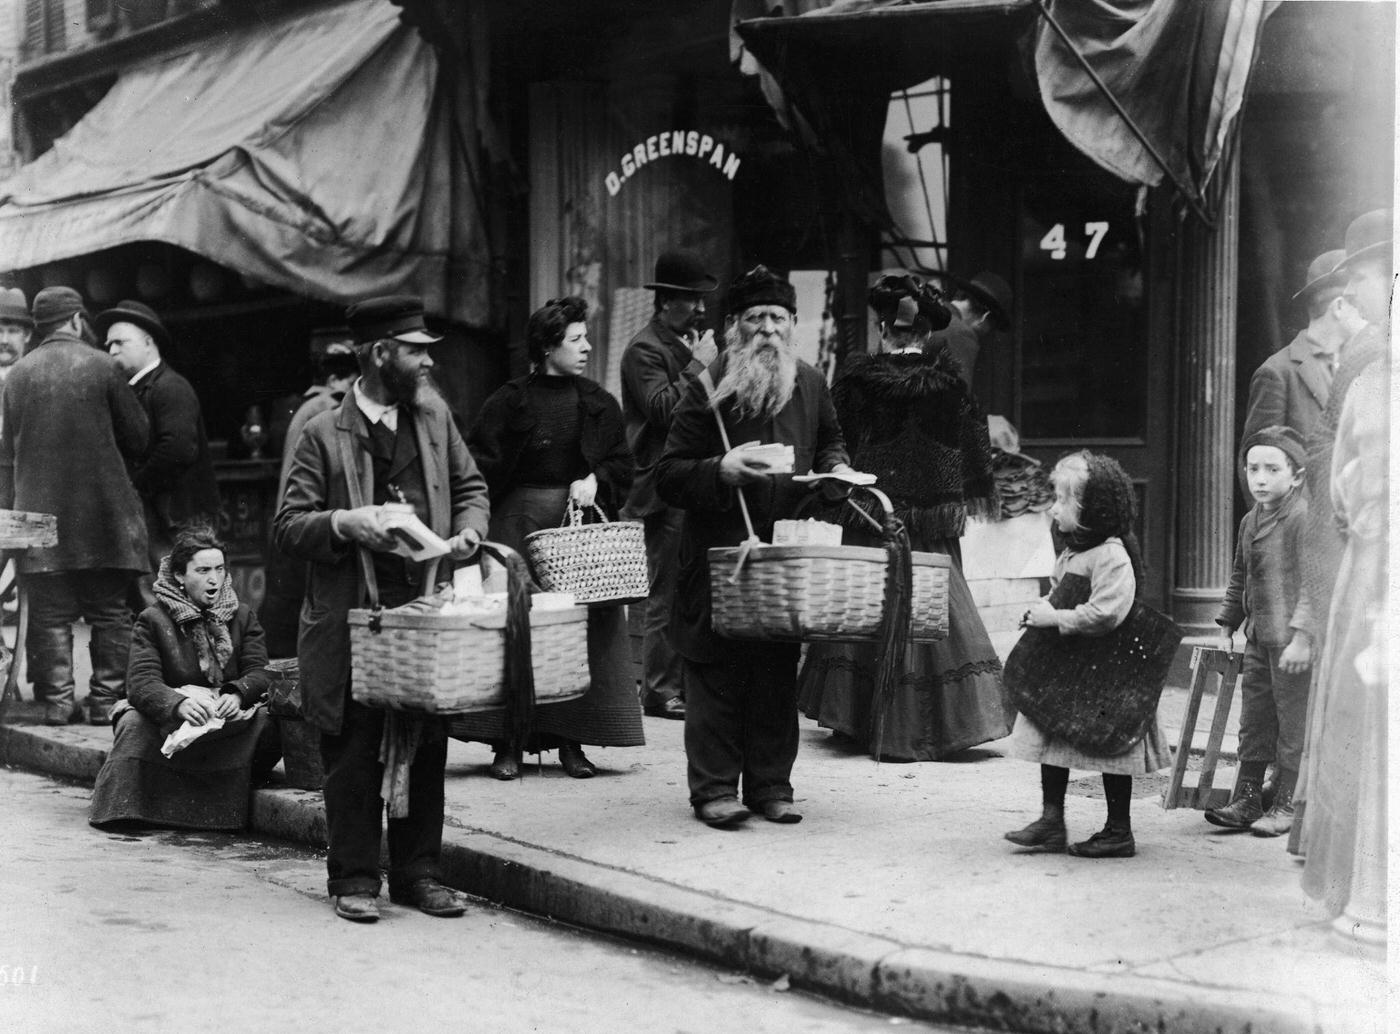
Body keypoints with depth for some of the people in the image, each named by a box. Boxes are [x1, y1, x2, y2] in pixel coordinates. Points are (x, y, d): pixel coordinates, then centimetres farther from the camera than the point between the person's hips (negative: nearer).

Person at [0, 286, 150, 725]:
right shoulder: (101, 366, -3)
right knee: (109, 612, 4)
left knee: (51, 614, 5)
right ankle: (106, 699, 3)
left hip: (40, 512, 3)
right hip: (102, 510, -2)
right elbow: (138, 437, 0)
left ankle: (57, 701, 3)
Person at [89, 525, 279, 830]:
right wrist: (179, 704, -38)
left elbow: (259, 672, -2)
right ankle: (120, 810, -18)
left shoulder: (242, 616, 9)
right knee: (133, 723, -32)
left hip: (229, 719, 2)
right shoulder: (153, 619, -2)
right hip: (169, 720, -2)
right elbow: (141, 682, -15)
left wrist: (236, 695, -28)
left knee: (268, 722, -28)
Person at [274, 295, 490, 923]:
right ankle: (354, 878, 13)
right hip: (351, 619, -4)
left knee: (426, 749, 7)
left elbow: (470, 487, 22)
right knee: (354, 754, 1)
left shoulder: (433, 417, 10)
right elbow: (286, 528, -4)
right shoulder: (325, 435, -4)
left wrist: (469, 529, 2)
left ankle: (417, 871, 19)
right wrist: (343, 524, -20)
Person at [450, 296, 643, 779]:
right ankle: (508, 743, 3)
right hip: (519, 523, -3)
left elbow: (622, 464, 12)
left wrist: (595, 479, -8)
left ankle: (571, 741, 9)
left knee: (584, 630, 0)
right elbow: (480, 466, -1)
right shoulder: (509, 402, 0)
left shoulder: (598, 404, 10)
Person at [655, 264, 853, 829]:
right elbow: (668, 477, -6)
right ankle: (714, 788, 4)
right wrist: (721, 470, -22)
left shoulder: (810, 384, 10)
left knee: (779, 674, 7)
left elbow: (830, 440, 29)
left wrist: (835, 467, 8)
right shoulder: (707, 389, -5)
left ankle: (770, 784, 15)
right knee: (717, 672, -3)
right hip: (719, 552, -4)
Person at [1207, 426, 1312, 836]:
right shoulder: (1250, 522, 14)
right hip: (1259, 640, 8)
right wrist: (1227, 626, 22)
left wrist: (1301, 635, -23)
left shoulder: (1304, 517, -12)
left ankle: (1287, 806, 8)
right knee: (1254, 722, 13)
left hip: (1292, 640, -8)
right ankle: (1247, 799, 20)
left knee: (1294, 724, 0)